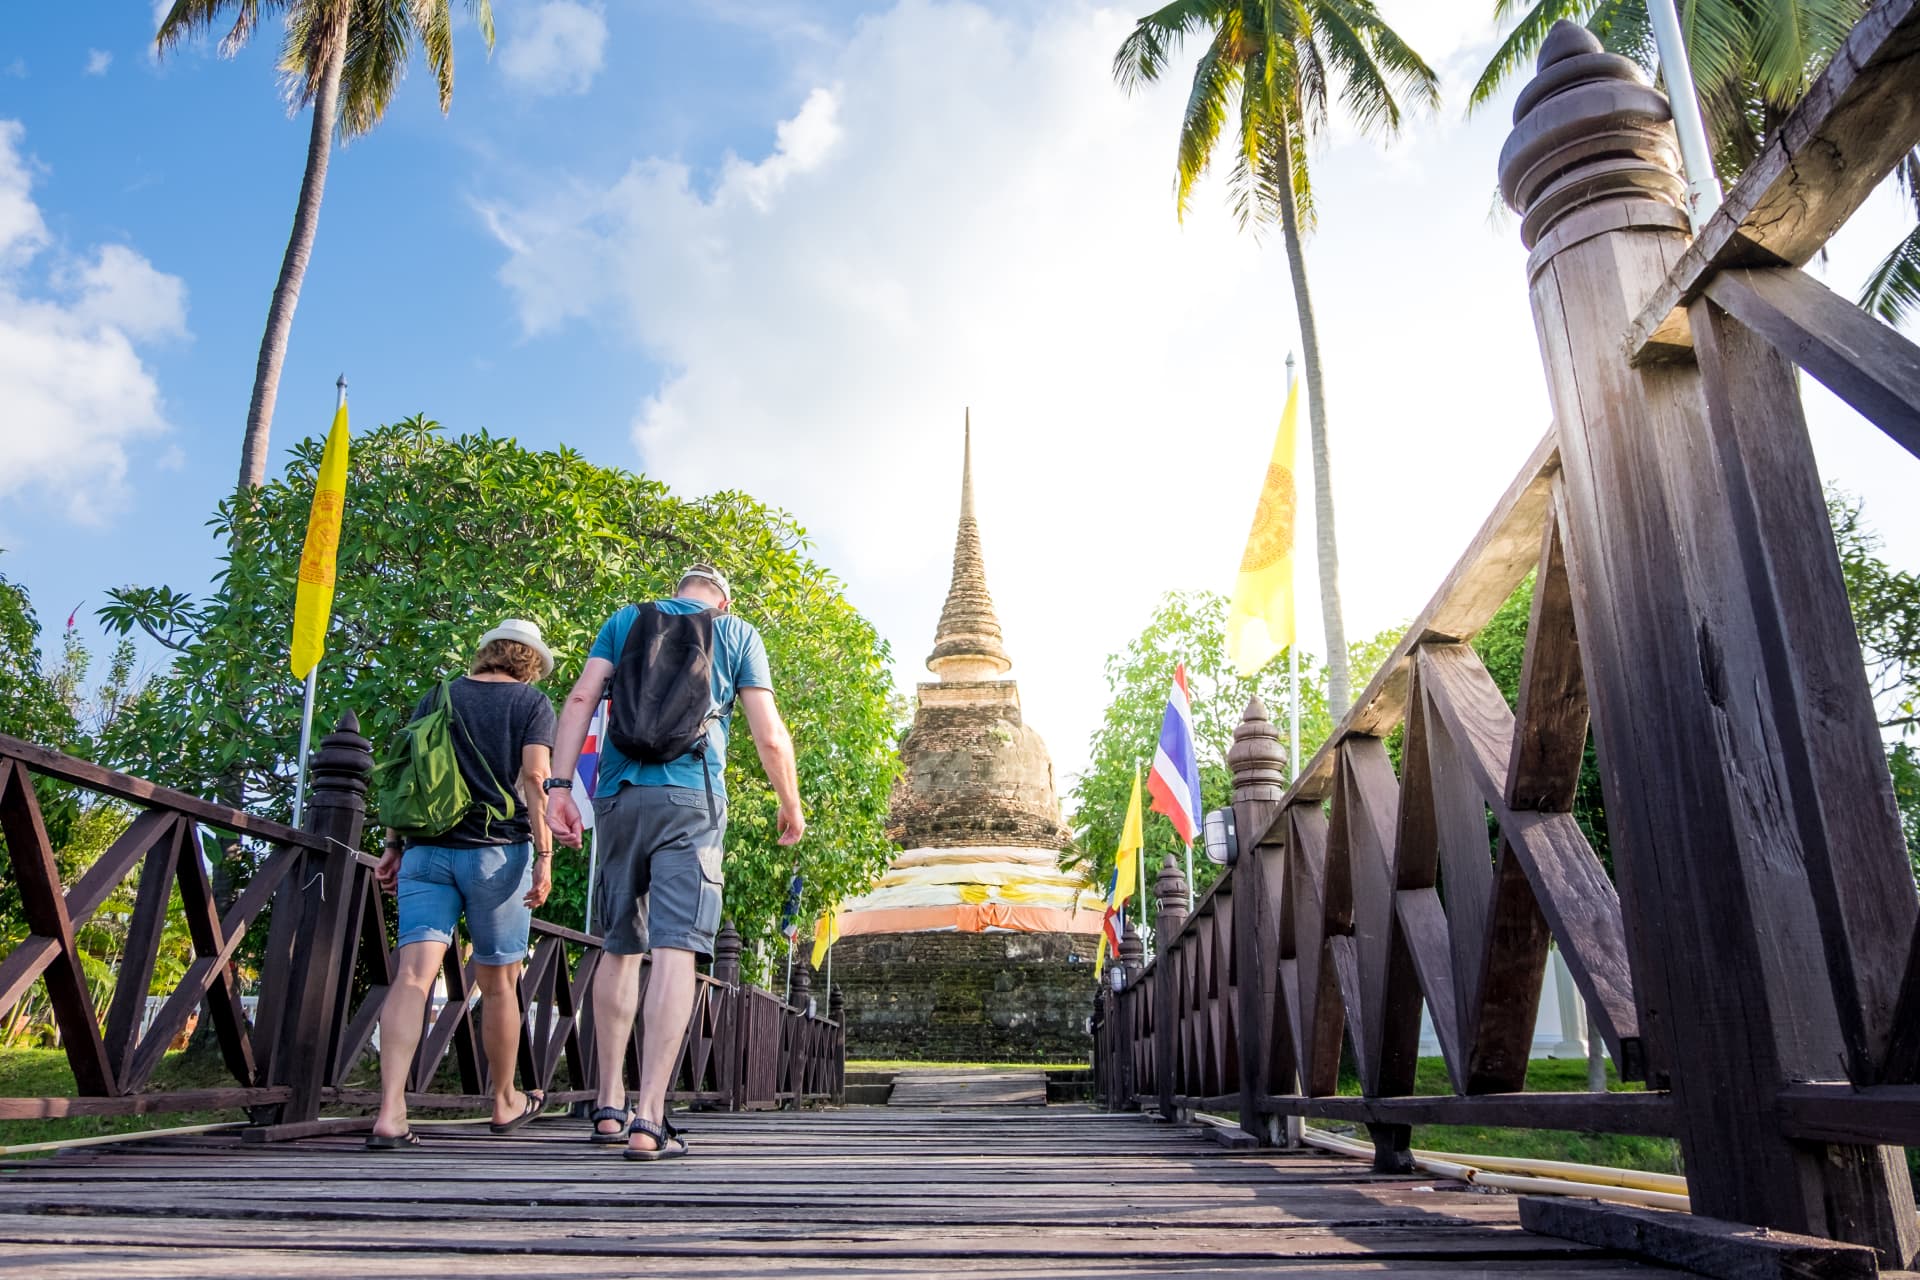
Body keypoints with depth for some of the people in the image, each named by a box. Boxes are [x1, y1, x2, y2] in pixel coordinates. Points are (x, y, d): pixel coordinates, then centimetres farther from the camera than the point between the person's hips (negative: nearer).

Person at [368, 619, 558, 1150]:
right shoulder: (532, 703, 4)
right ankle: (505, 1102, 25)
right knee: (499, 982, 10)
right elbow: (534, 777, -8)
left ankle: (390, 1112, -20)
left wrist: (393, 845, 15)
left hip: (426, 849, 3)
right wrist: (544, 855, -9)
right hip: (497, 850, -3)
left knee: (414, 973, -6)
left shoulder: (437, 697, 15)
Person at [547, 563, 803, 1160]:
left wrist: (559, 784, -1)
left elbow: (580, 700, 3)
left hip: (618, 796, 3)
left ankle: (609, 1105, 16)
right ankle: (649, 1116, -13)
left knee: (619, 948, 13)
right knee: (674, 949, -7)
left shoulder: (626, 620, 17)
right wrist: (792, 806, 16)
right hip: (691, 798, -3)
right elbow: (770, 737, 4)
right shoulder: (737, 632, 11)